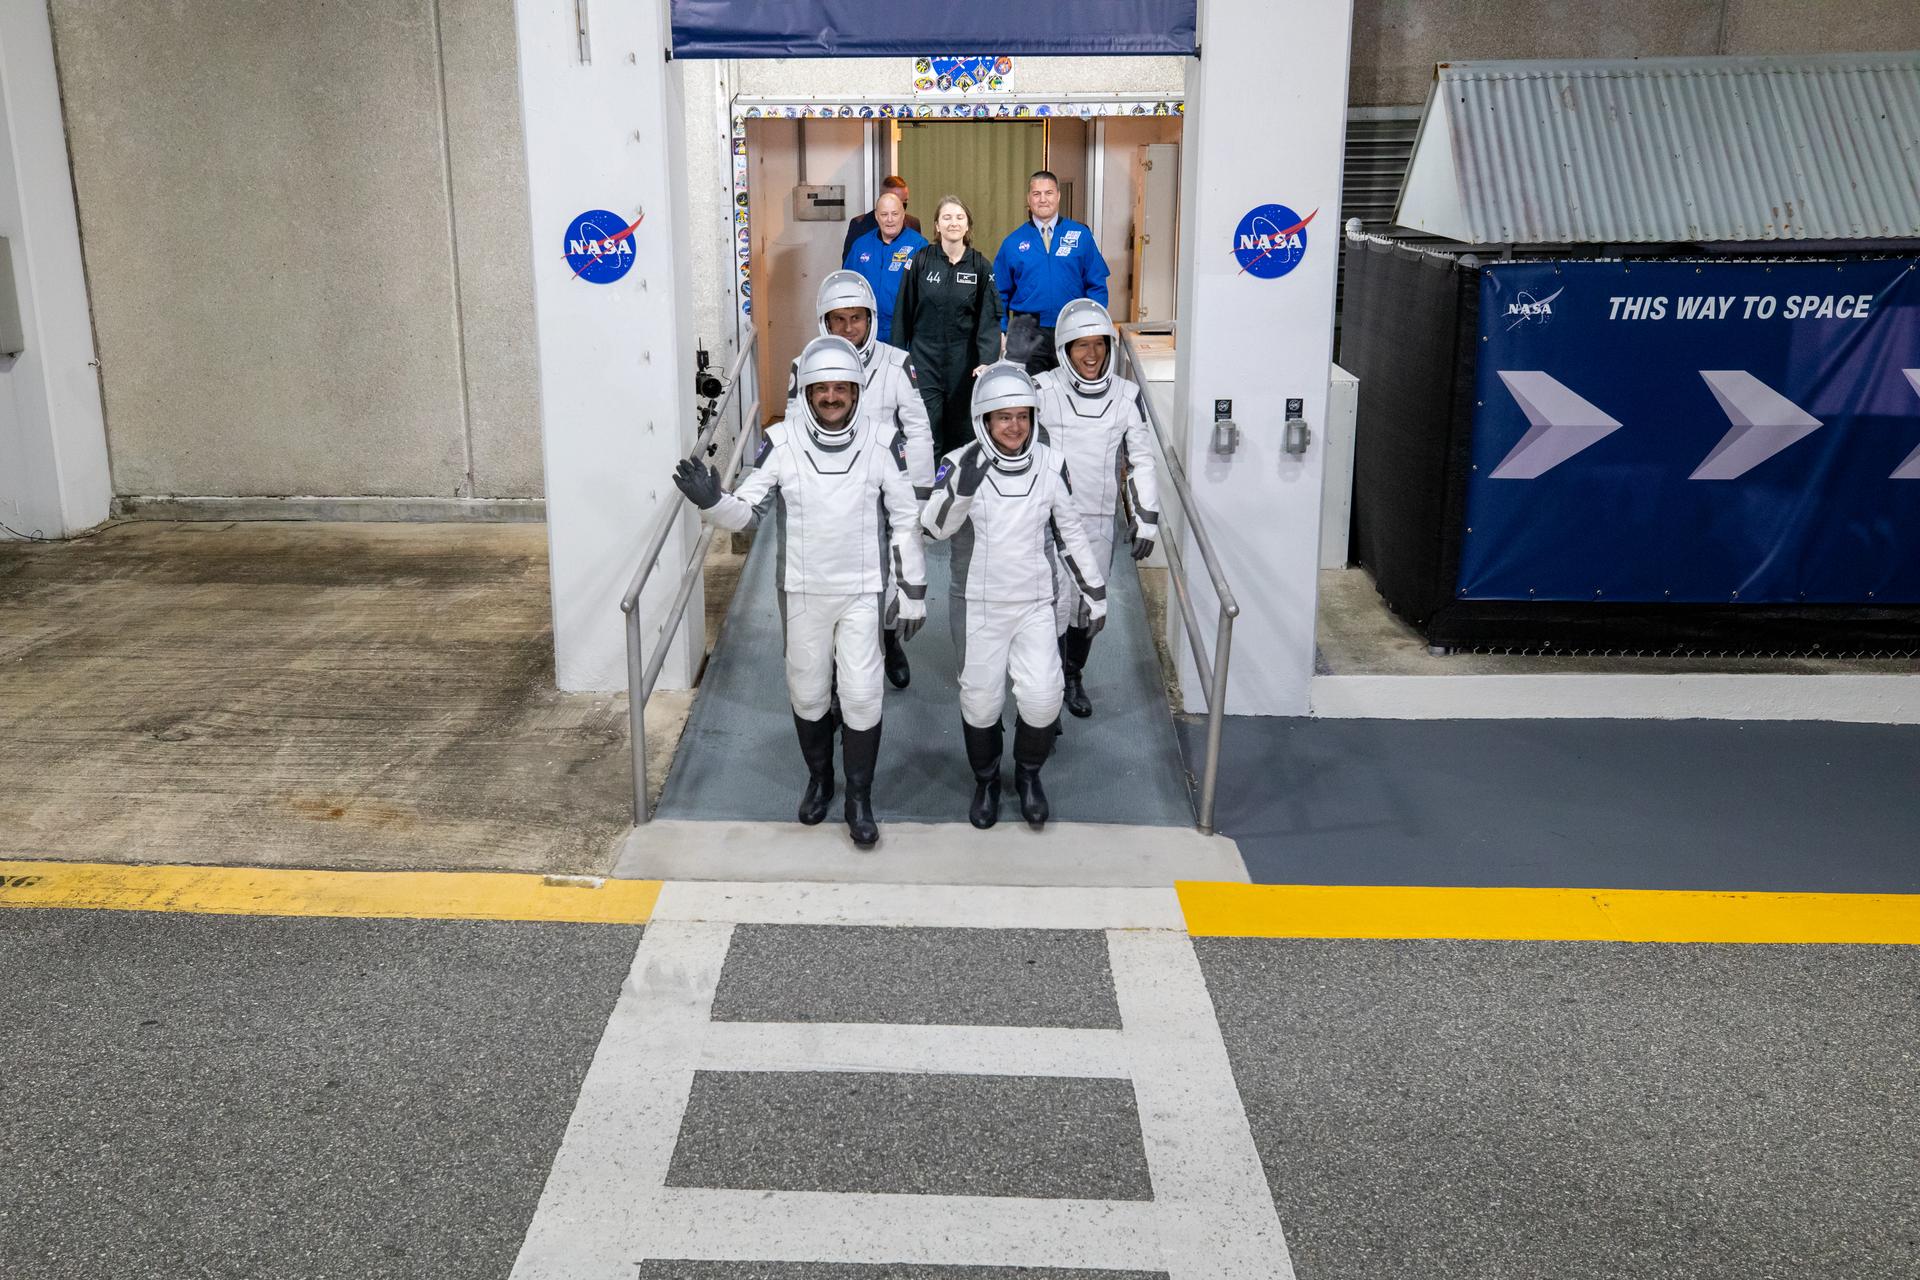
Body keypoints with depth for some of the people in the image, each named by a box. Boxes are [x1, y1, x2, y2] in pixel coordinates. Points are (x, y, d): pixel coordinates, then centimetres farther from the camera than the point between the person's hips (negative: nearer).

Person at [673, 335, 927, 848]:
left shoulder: (881, 442, -10)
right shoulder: (781, 441, -10)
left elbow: (905, 521, -2)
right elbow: (748, 511, -7)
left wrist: (913, 592, 0)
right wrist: (711, 500, -29)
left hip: (862, 592, -1)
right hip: (802, 592, 1)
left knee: (861, 695, -2)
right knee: (807, 693, 14)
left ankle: (860, 800, 17)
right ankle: (818, 780, 38)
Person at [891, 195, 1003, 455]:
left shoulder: (981, 266, 1)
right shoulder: (921, 261, 0)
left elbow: (990, 319, -3)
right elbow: (903, 313, 3)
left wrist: (987, 361, -16)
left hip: (964, 362, 1)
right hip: (924, 359, -1)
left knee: (961, 433, 5)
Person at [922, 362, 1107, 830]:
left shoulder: (1050, 465, -3)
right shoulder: (960, 463, -11)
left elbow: (1070, 534, 8)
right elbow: (935, 526, -25)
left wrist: (1095, 594, 11)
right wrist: (963, 486, -42)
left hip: (1035, 604, 1)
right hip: (978, 607, -1)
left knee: (1042, 699, -7)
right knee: (981, 701, 6)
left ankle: (1029, 774, 21)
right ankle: (986, 781, 32)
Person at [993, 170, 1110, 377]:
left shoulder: (1081, 235, 3)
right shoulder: (1013, 242, 5)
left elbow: (1097, 285, 2)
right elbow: (1001, 293, 7)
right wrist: (1001, 332, -2)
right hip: (1027, 334, 0)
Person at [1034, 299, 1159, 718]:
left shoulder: (1127, 395, -1)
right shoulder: (1043, 390, -9)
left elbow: (1141, 459, 7)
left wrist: (1147, 518, 4)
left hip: (1099, 521, 3)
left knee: (1089, 605, 14)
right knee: (1054, 604, -8)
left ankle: (1073, 676, 35)